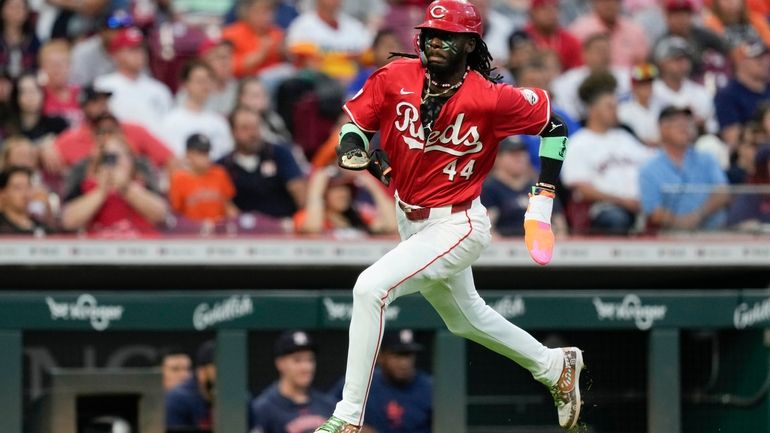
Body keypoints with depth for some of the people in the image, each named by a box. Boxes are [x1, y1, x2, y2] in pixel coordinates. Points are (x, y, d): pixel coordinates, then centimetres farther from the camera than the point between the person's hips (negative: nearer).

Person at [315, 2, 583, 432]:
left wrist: (542, 203, -5)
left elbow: (553, 125, -5)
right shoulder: (396, 78, -7)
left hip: (457, 227, -7)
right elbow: (354, 122, 3)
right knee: (466, 318, 27)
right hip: (411, 222, 7)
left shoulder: (492, 98, -18)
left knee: (371, 288, -25)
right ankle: (554, 367, 52)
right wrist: (354, 149, -21)